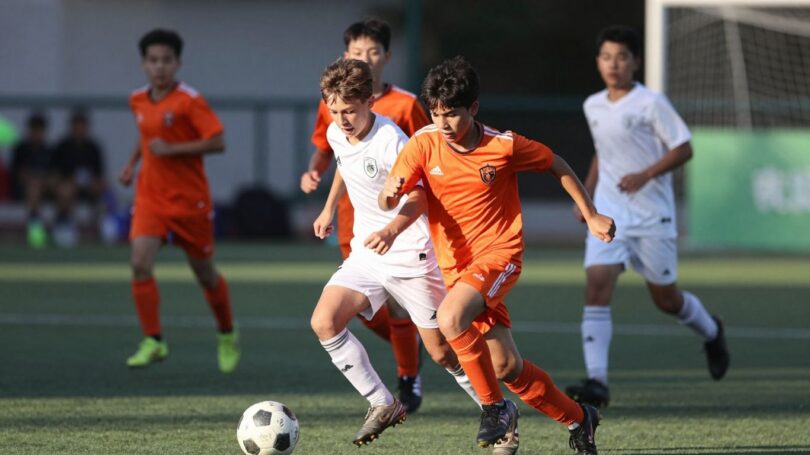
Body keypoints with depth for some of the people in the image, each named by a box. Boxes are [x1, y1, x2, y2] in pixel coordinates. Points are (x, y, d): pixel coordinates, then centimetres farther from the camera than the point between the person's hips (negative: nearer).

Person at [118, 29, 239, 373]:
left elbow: (217, 142, -19)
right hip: (150, 197, 4)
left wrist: (171, 149, -23)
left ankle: (227, 335, 33)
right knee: (140, 264, -17)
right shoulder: (138, 101, 5)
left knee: (204, 273, 9)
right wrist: (133, 161, 12)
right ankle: (153, 342, -12)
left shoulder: (189, 101, -13)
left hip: (190, 199, -4)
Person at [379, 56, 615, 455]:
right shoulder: (424, 144, -7)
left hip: (499, 254, -4)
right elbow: (386, 202, -14)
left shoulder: (504, 146, -12)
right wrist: (390, 193, -38)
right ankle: (578, 418, 27)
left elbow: (556, 165, 5)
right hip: (455, 265, 4)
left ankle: (495, 407, -16)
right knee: (506, 366, 5)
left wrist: (591, 216, 8)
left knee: (450, 317, -32)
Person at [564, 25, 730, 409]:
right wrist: (586, 194, 15)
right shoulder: (593, 106, 7)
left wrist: (645, 175, -21)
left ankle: (711, 332, 43)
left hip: (652, 215, -4)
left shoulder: (651, 103, -10)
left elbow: (683, 149, -9)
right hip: (608, 214, 4)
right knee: (596, 286, -16)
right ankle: (596, 381, -22)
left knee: (666, 299, 9)